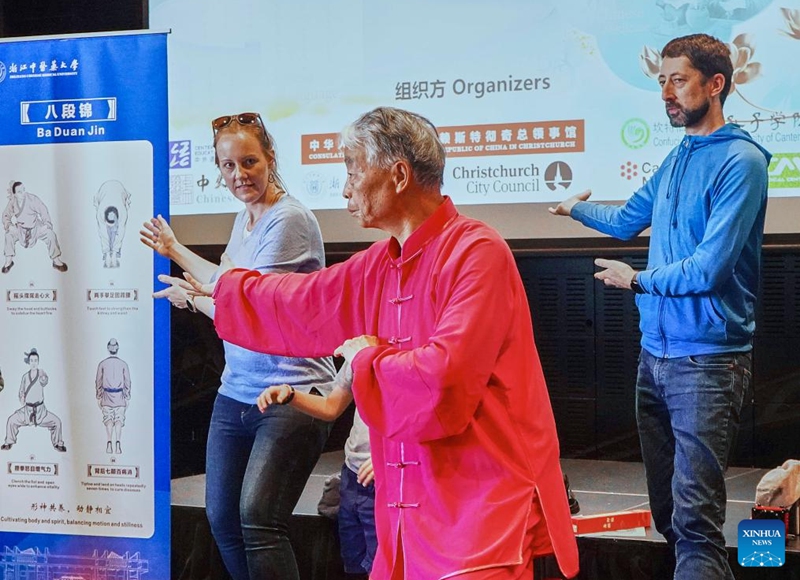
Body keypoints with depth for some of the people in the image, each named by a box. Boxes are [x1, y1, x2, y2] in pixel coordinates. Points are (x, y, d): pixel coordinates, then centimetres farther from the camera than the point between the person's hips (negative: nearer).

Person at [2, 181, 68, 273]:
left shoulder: (32, 199, -19)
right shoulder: (12, 203, -10)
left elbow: (43, 210, -17)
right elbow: (6, 215, 2)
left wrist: (47, 224, -29)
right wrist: (8, 225, -18)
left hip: (36, 227, -1)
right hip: (20, 228, 1)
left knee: (51, 234, -23)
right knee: (9, 235, -25)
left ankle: (56, 261, -10)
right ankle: (8, 261, -8)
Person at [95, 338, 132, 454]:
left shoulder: (102, 364, 1)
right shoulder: (123, 364, -1)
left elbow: (98, 381, 4)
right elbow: (127, 382, 2)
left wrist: (98, 397, 12)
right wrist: (127, 398, 9)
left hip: (107, 396, 1)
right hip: (119, 396, -1)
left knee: (108, 419, 5)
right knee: (119, 419, 2)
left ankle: (109, 443, -6)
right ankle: (118, 442, -10)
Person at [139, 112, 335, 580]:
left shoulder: (289, 220, -15)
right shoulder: (245, 217, 15)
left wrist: (190, 297, -1)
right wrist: (176, 251, 29)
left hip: (290, 395, -9)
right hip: (236, 393, 9)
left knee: (258, 519, -18)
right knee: (222, 518, 9)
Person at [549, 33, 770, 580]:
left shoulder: (740, 161, -12)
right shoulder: (678, 157, 13)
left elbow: (710, 268, -19)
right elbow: (628, 220, 30)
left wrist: (638, 280, -4)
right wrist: (576, 208, 46)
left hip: (706, 361, -8)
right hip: (656, 352, 8)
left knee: (695, 520, -10)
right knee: (666, 508, 13)